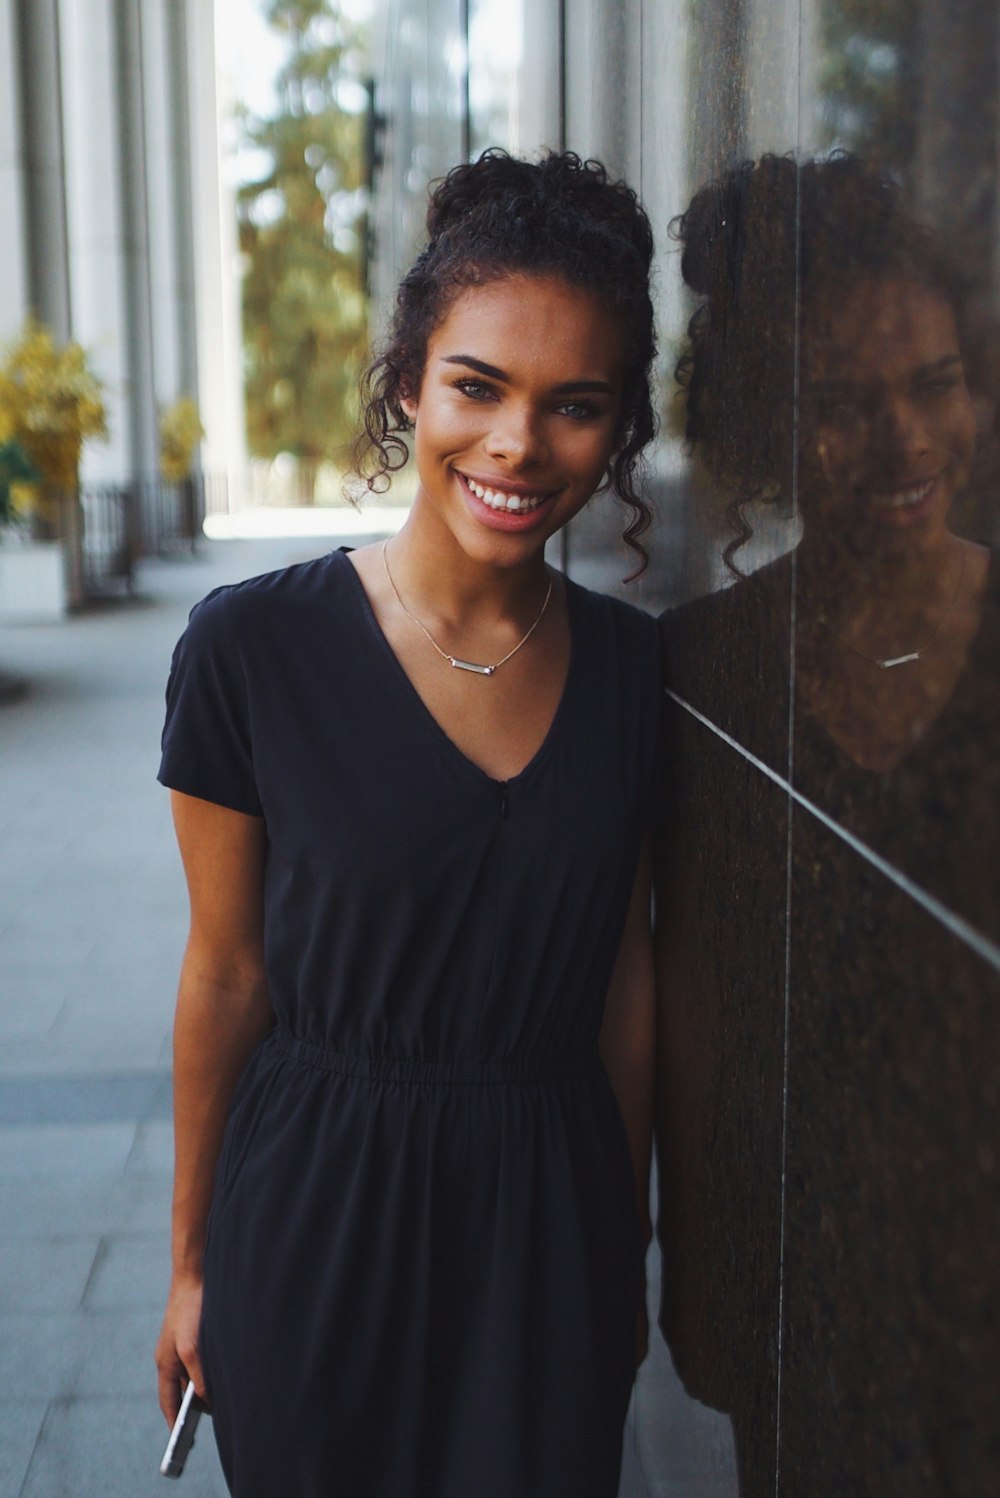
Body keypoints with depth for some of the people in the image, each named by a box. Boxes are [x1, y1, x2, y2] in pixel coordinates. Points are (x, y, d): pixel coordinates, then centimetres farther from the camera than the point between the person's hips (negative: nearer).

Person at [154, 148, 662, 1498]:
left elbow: (626, 974, 5)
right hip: (315, 1215, -2)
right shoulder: (253, 650, -14)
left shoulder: (634, 667, -3)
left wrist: (626, 1237, 11)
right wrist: (192, 1262, 2)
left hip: (554, 1218, 3)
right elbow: (227, 975, -6)